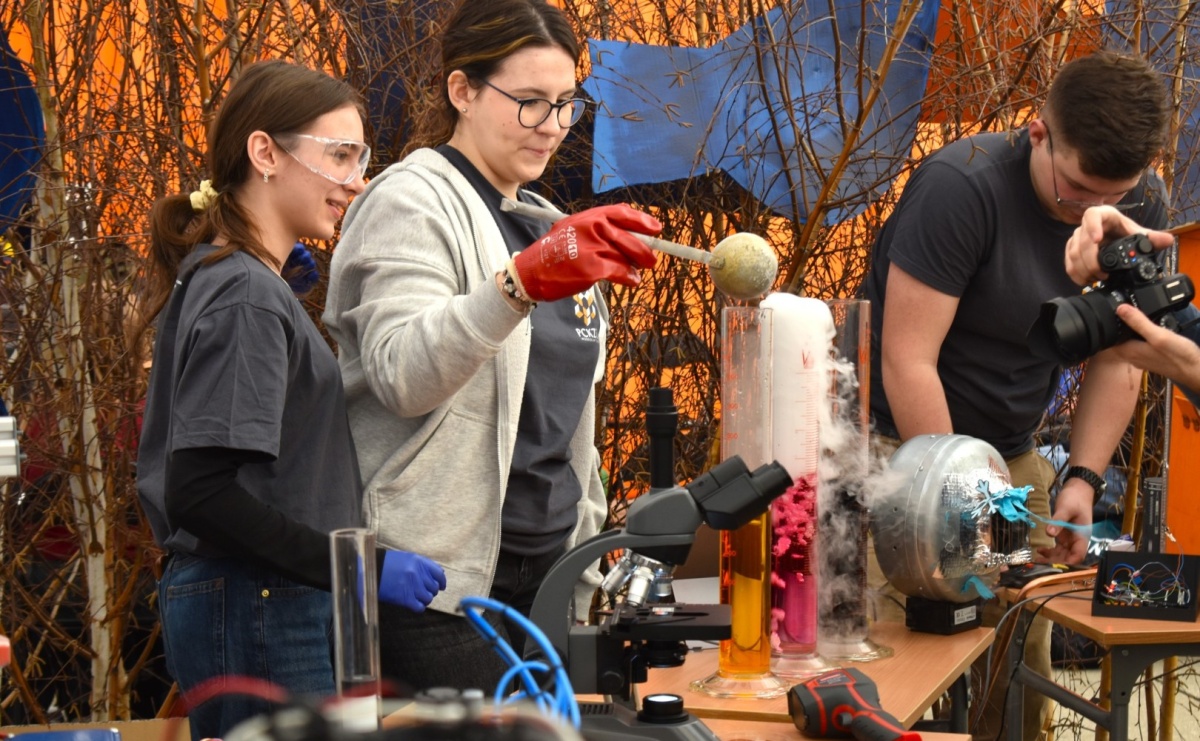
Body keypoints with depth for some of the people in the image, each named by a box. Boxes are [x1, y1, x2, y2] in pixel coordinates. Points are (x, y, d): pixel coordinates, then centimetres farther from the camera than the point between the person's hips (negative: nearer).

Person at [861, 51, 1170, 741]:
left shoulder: (1142, 208, -3)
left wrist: (1083, 480, -11)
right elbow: (908, 362, -24)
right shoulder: (962, 186, -22)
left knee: (1025, 672, 2)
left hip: (1013, 453, 5)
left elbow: (1116, 362, 2)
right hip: (901, 443, -5)